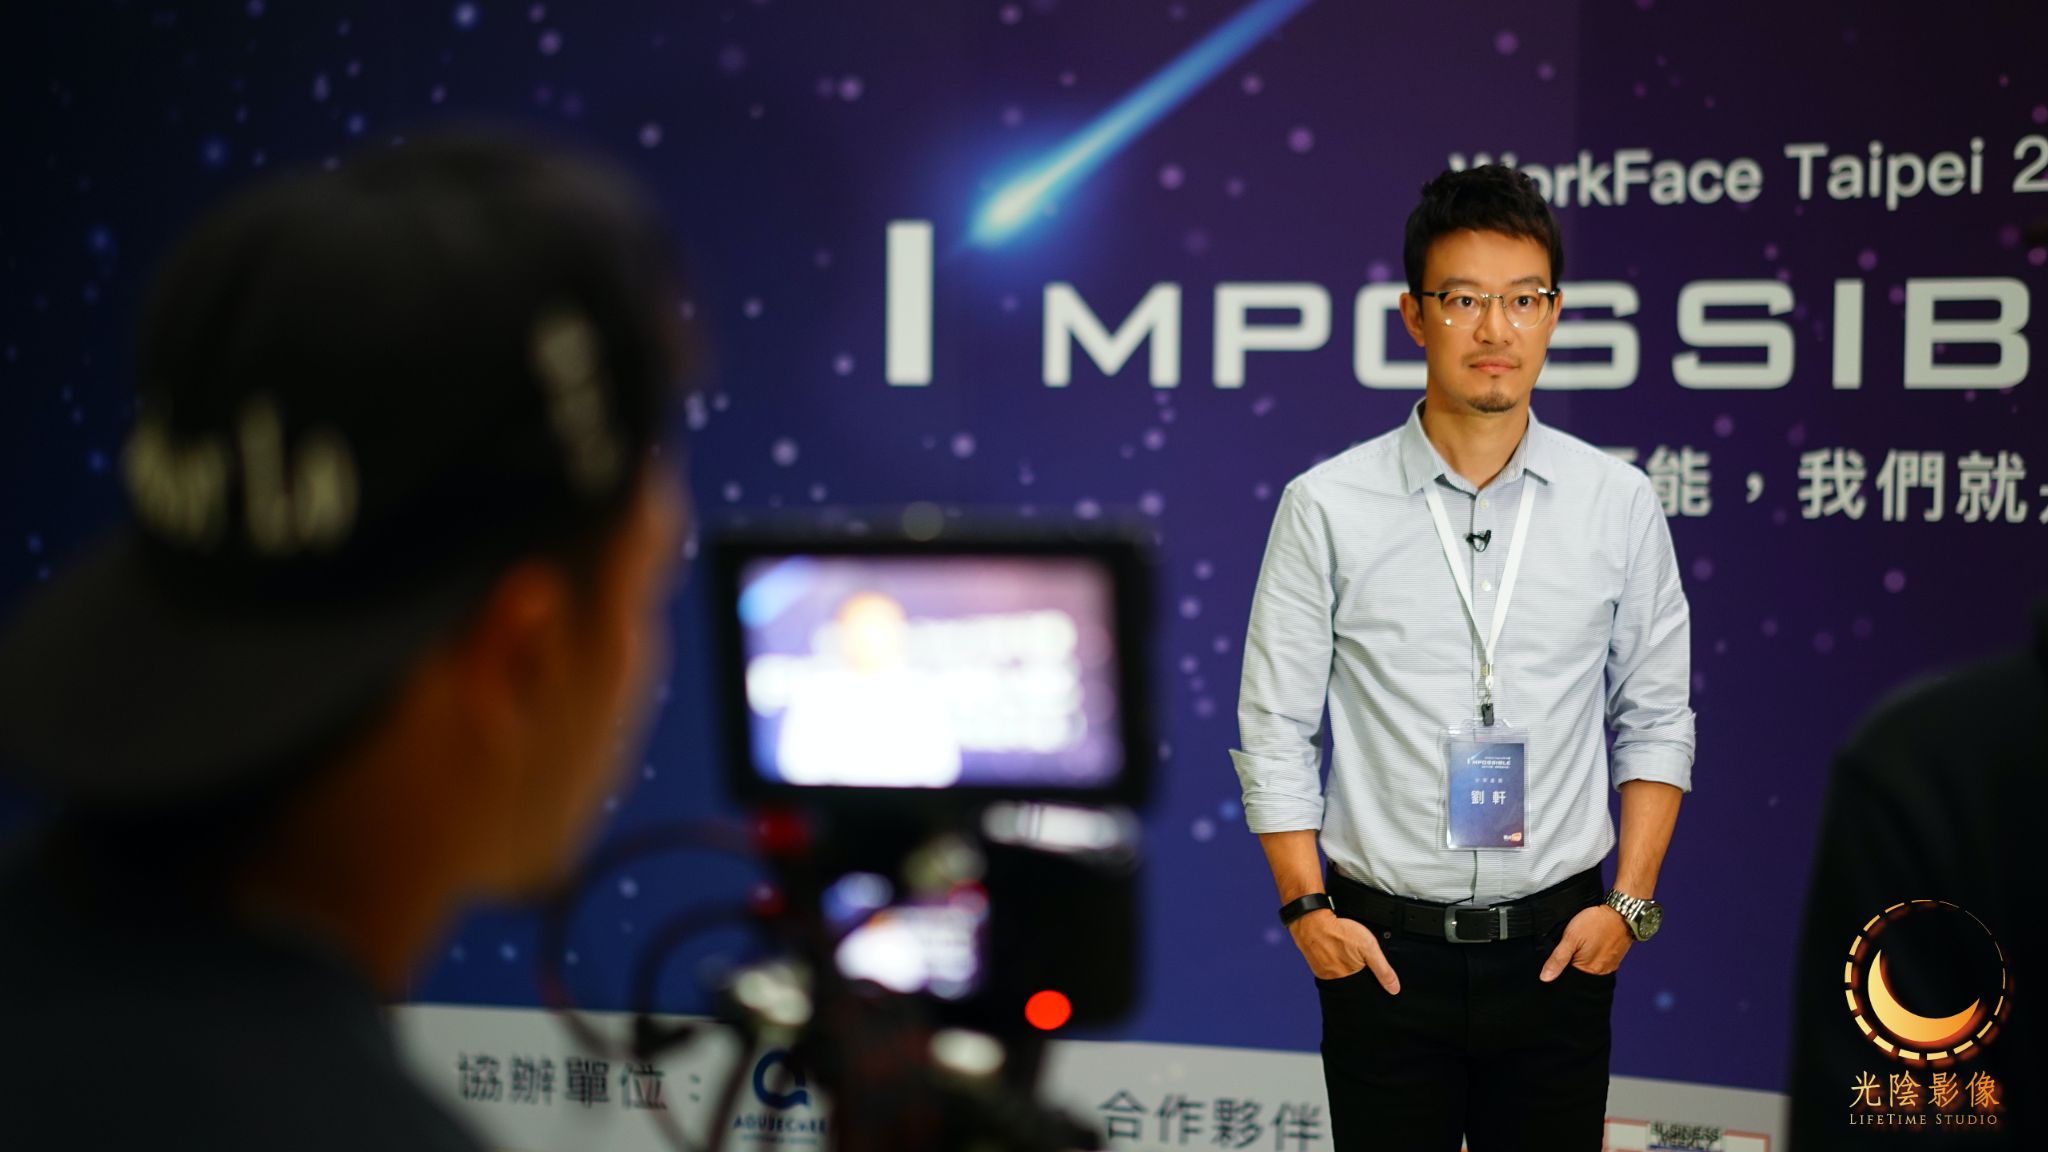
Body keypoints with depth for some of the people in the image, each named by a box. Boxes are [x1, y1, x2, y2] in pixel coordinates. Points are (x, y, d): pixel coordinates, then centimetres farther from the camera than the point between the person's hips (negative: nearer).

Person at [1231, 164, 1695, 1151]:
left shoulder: (1620, 504, 2)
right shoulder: (1326, 508, -3)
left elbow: (1655, 722, 7)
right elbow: (1275, 730, 0)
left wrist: (1629, 902, -1)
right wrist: (1308, 908, -6)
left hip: (1558, 947, 1)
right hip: (1384, 948, -1)